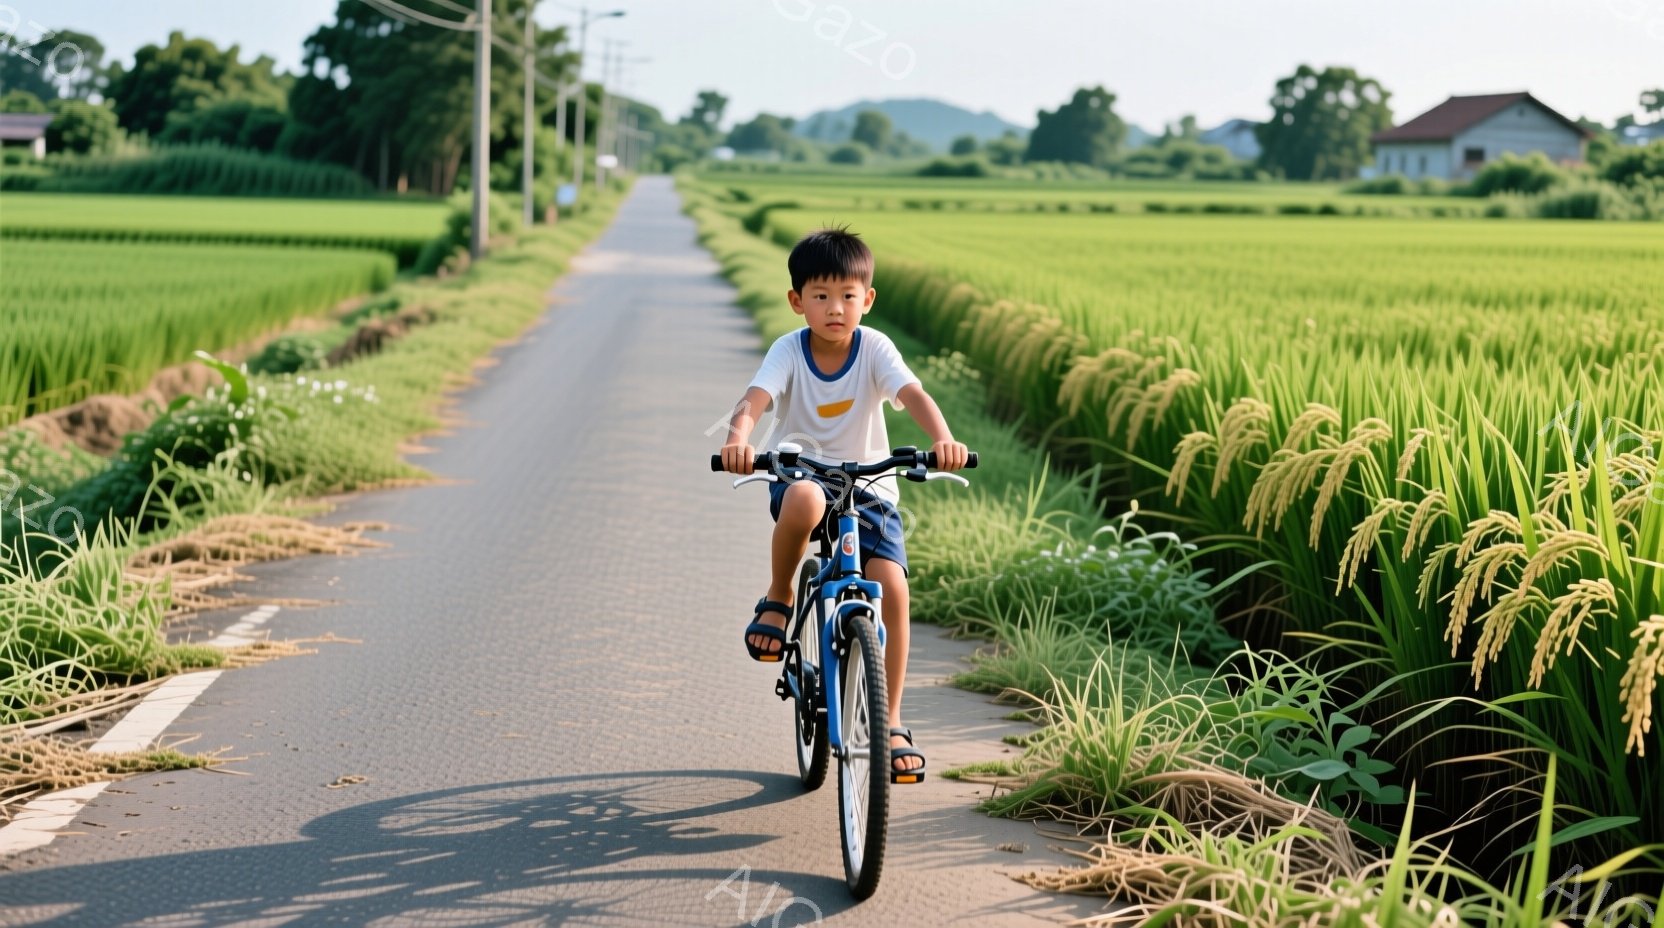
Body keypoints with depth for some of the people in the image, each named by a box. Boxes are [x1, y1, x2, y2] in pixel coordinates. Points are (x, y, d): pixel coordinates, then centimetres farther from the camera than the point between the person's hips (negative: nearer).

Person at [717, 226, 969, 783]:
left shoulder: (874, 349, -10)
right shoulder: (789, 351, -11)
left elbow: (914, 395, -26)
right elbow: (754, 399, -27)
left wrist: (943, 439, -47)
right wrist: (738, 438, -50)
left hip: (868, 485, 1)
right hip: (802, 477, -1)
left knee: (892, 587, -17)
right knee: (804, 500, -39)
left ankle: (890, 722, -3)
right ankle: (779, 598, -11)